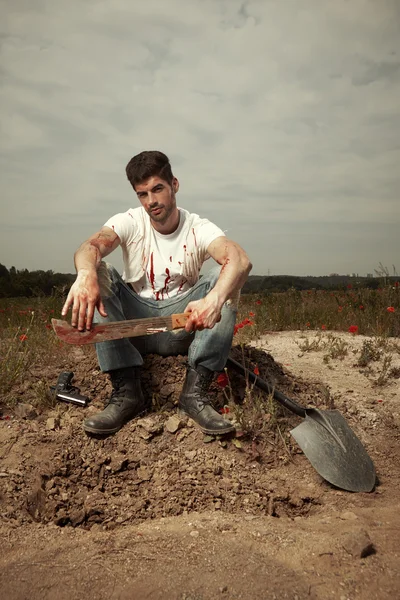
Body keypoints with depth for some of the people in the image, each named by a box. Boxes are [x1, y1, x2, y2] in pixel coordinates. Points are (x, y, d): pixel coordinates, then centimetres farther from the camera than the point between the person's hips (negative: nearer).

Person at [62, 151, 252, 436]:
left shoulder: (198, 228, -7)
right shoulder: (130, 222, -3)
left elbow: (241, 260, -29)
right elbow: (91, 246, -26)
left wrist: (214, 299, -51)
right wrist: (86, 274, -52)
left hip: (182, 325, -1)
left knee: (225, 277, -24)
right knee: (98, 275, -23)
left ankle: (195, 392, -25)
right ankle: (126, 391, -26)